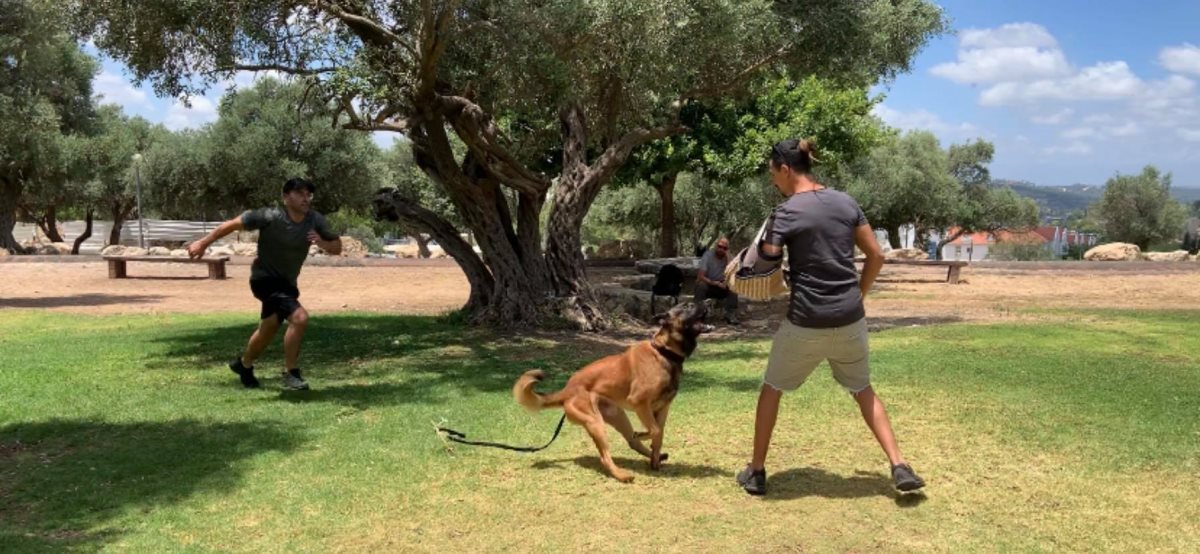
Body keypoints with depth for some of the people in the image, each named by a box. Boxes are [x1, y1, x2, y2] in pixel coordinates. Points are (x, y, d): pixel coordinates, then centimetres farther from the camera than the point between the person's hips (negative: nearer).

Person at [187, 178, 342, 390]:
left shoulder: (316, 220, -9)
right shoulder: (271, 217, -23)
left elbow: (337, 248, -2)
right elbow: (233, 224, -15)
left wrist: (322, 243, -24)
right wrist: (203, 243, -12)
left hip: (287, 282, 7)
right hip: (266, 279, -7)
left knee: (268, 329, 24)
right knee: (300, 318, -25)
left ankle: (244, 364, 50)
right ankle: (291, 374, -12)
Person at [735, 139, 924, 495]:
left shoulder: (787, 212, -11)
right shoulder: (845, 202, 5)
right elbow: (876, 256, 8)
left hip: (807, 322, -4)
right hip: (850, 319, 5)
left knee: (772, 388, 15)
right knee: (863, 390, 22)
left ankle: (756, 472, 21)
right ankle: (900, 467, 12)